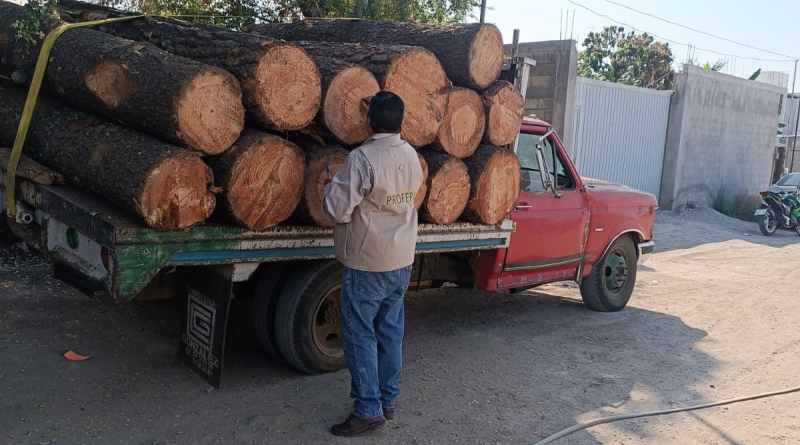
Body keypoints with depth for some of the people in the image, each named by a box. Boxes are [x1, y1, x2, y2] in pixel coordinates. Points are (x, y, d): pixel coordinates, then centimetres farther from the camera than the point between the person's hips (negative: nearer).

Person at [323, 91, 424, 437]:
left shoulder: (362, 158, -20)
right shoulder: (411, 155, 2)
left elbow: (338, 210, -20)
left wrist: (332, 185, 1)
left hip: (367, 265, -7)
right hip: (402, 261, 7)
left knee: (360, 335, 2)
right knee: (391, 332, 15)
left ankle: (368, 410, 6)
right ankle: (387, 400, 26)